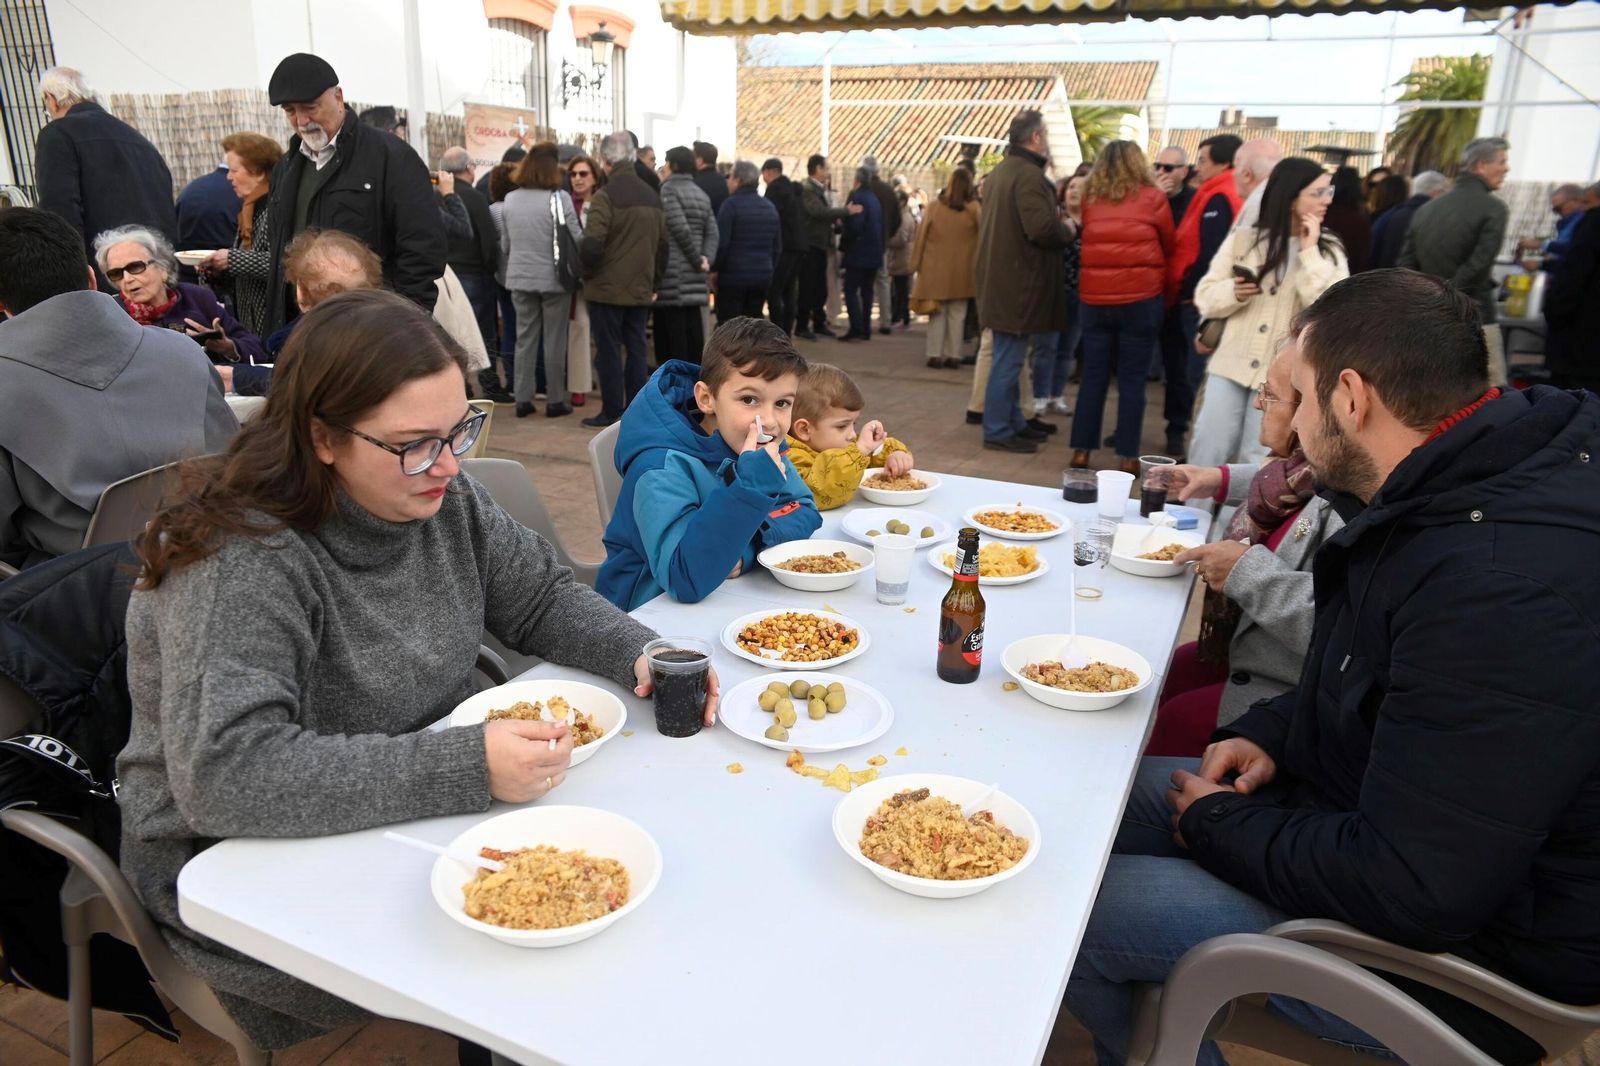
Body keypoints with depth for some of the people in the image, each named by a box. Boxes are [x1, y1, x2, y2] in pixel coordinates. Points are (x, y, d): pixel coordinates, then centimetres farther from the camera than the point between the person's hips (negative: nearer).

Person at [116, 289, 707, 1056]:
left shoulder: (439, 498, -5)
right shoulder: (242, 555, -26)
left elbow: (542, 596, 4)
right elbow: (223, 776, -33)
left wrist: (642, 654, -15)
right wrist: (466, 767, -39)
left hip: (415, 814, 6)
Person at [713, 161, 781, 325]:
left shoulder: (731, 204, -9)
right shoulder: (770, 206, 12)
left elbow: (721, 242, -14)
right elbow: (777, 246, 15)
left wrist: (714, 269, -4)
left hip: (733, 276, -6)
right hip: (763, 276, 6)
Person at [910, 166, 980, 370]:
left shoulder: (934, 206, -3)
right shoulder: (973, 208, -5)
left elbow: (921, 236, 0)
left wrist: (916, 263, 8)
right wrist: (976, 264, 5)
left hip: (935, 269, 0)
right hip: (961, 270, 0)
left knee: (937, 313, 10)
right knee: (957, 314, 9)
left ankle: (935, 355, 7)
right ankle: (953, 355, 9)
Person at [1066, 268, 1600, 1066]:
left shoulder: (1507, 582, -33)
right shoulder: (1460, 498, 1)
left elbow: (1411, 893, -31)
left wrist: (1219, 824, -15)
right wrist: (1272, 733, 1)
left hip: (1448, 945, -9)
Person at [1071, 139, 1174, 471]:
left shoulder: (1090, 199, 4)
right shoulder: (1152, 197, -1)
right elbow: (1169, 247, 10)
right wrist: (1163, 284, 24)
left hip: (1094, 297, 2)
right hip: (1140, 297, -2)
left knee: (1093, 376, 8)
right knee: (1132, 379, 3)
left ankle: (1082, 450, 11)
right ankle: (1127, 455, 5)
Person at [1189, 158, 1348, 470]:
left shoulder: (1328, 250, 3)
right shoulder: (1243, 239, 3)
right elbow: (1205, 296, 4)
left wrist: (1310, 251, -12)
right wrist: (1233, 293, -17)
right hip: (1231, 365, 1)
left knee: (1257, 463, 6)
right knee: (1206, 455, 4)